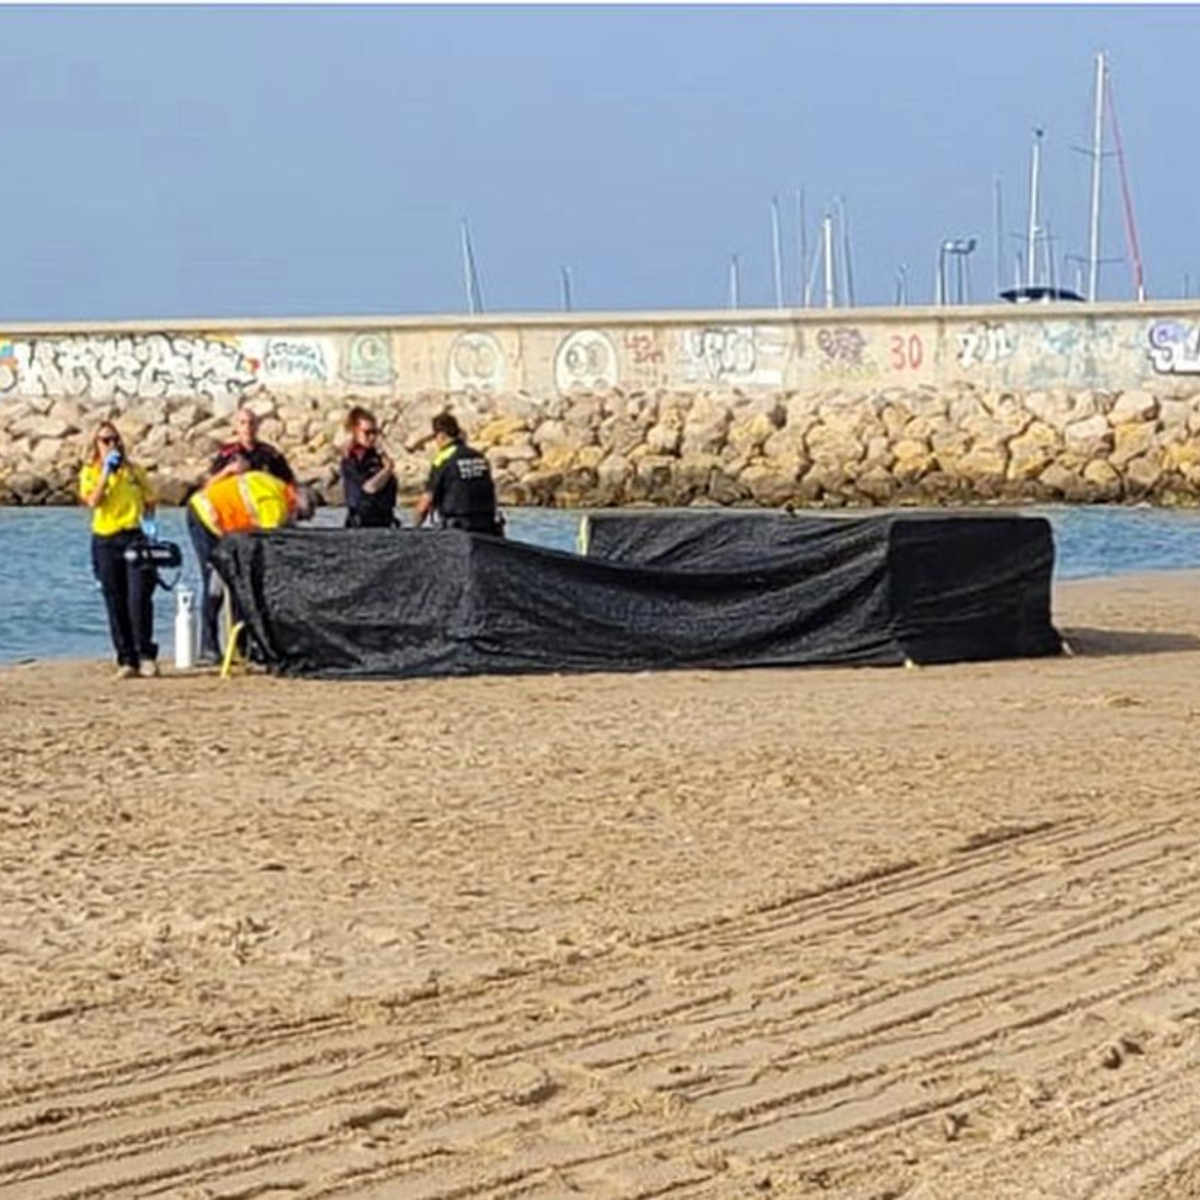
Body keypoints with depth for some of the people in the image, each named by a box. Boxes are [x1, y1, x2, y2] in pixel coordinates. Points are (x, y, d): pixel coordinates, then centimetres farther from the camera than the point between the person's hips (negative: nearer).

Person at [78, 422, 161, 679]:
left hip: (134, 537, 0)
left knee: (139, 598, -13)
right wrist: (106, 472, -12)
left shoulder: (134, 470, 11)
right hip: (105, 540, 0)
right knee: (116, 604, 2)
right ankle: (127, 660, 7)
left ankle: (146, 655, -5)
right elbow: (93, 501, -10)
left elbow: (150, 500, 17)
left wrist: (149, 520, -2)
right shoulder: (89, 472, 7)